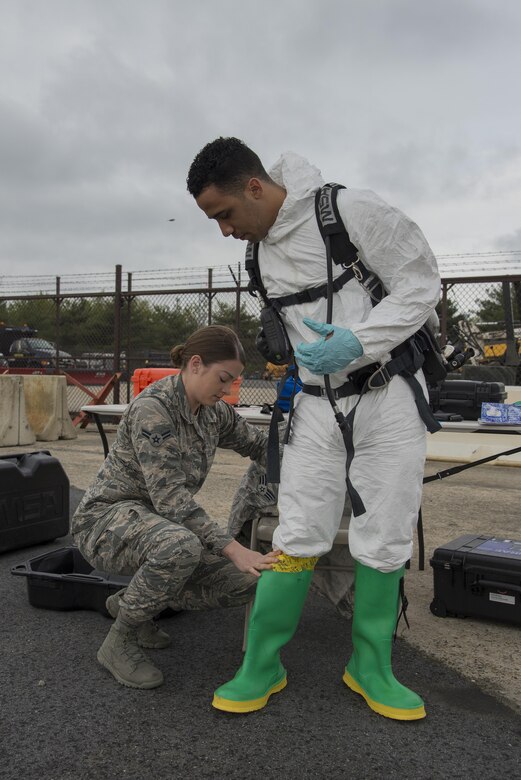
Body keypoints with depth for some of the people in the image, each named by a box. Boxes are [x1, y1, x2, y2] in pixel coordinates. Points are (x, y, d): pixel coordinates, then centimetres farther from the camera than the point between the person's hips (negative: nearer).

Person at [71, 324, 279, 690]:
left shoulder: (215, 412, 0)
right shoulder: (153, 407, -24)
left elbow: (262, 447, 12)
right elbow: (170, 497, -30)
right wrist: (232, 548, -34)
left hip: (159, 521, 8)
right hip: (107, 519, -7)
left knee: (247, 580, -9)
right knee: (180, 545, -40)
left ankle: (131, 602, 11)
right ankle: (119, 642, -12)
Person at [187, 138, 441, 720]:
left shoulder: (350, 210, -12)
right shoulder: (262, 252, 9)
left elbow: (421, 285, -11)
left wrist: (358, 342, -22)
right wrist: (297, 369, 12)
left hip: (388, 395, -4)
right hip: (317, 406, 4)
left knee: (384, 543, 3)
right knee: (298, 538, 1)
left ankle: (370, 669, 23)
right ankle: (262, 668, 15)